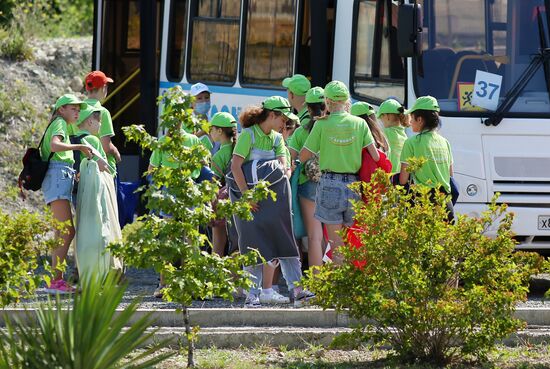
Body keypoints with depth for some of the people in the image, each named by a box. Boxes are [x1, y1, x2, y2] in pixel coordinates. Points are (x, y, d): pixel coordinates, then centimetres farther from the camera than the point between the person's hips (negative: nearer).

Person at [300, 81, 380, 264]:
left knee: (336, 244, -1)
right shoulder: (359, 123, 3)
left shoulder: (322, 125, -4)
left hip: (330, 184, -2)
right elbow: (375, 156, 0)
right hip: (353, 185, 3)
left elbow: (303, 157, 0)